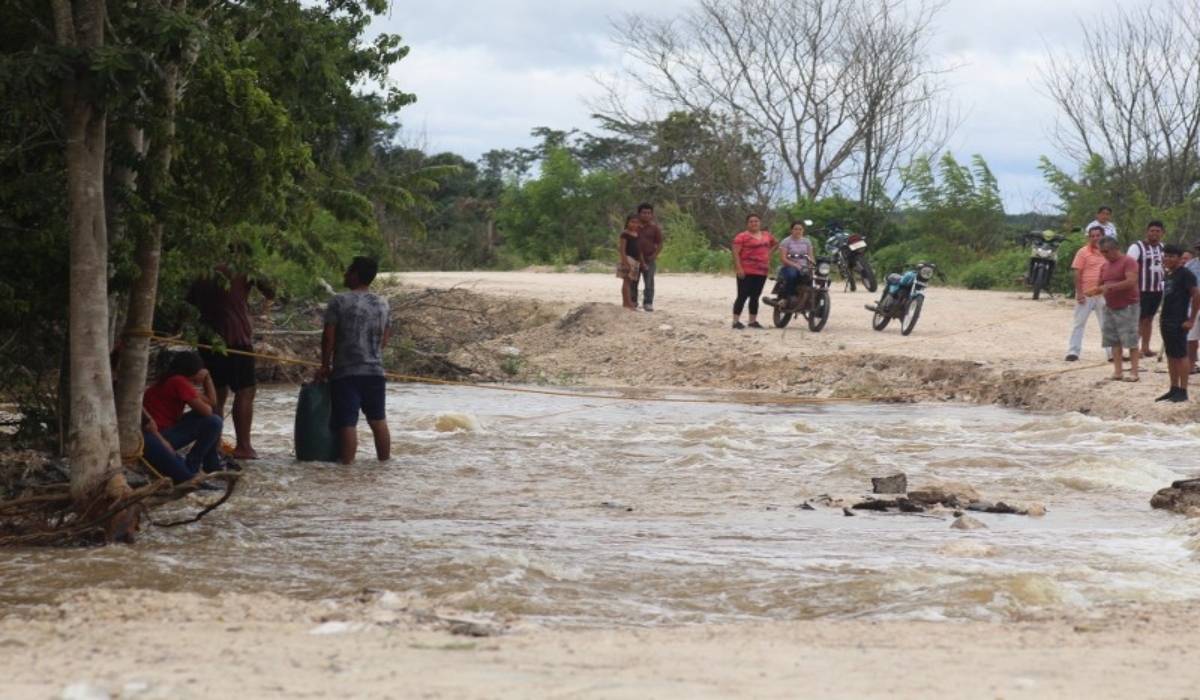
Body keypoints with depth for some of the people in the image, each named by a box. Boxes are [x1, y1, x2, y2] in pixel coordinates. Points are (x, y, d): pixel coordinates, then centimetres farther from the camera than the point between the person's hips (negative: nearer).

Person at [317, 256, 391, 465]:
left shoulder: (339, 301, -9)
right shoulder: (382, 304, 7)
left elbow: (328, 337, -9)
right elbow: (384, 340, 13)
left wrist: (325, 366, 2)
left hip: (345, 372, -5)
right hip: (375, 371, 5)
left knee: (347, 422, -5)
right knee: (378, 420, 15)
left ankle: (347, 463, -8)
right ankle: (385, 461, 19)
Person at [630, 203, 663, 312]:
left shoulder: (655, 228, 4)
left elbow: (660, 245, 3)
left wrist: (653, 256, -8)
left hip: (649, 259, -2)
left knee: (649, 283, -3)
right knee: (633, 282, 4)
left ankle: (648, 303, -1)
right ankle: (633, 302, 12)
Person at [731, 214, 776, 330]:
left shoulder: (767, 236, 12)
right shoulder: (742, 237, -7)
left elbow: (774, 244, 31)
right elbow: (736, 253, -12)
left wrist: (768, 257, 18)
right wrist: (738, 268, -21)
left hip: (762, 272, 6)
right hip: (746, 272, -6)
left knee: (755, 296, 11)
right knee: (743, 296, -8)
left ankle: (753, 321, 17)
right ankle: (736, 321, -9)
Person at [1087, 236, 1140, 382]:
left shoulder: (1128, 262, -11)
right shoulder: (1105, 265, 13)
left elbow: (1131, 281, -24)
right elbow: (1101, 284, 19)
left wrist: (1110, 287, -26)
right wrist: (1095, 290, -5)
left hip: (1127, 307, -8)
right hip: (1110, 308, 8)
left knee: (1131, 341, -6)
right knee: (1114, 341, 5)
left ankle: (1134, 372, -5)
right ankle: (1118, 371, 7)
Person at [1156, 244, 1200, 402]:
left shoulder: (1185, 274, -11)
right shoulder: (1168, 275, 15)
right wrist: (1162, 318, 16)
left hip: (1179, 322, -9)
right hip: (1166, 321, 9)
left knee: (1180, 356, -6)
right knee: (1170, 356, 10)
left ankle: (1182, 391, -3)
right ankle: (1174, 389, 15)